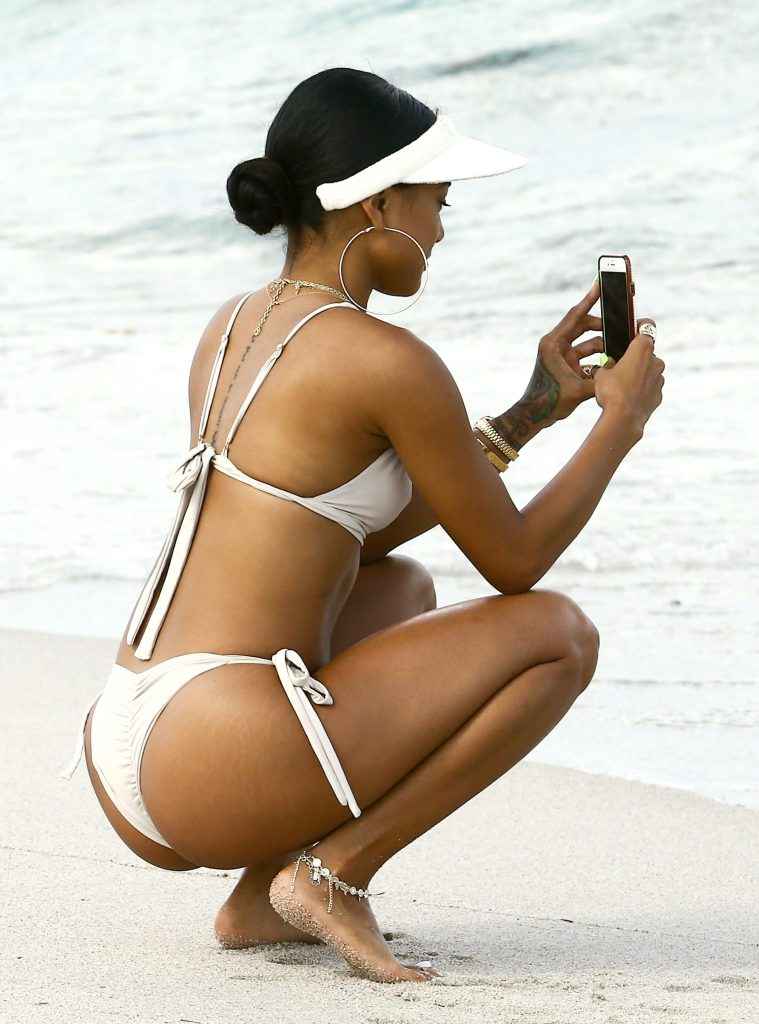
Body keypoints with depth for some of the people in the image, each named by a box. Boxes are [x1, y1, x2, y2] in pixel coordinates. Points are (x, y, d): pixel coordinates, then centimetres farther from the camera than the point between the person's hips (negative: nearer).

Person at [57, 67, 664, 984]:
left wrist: (535, 409, 25)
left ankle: (264, 893, 17)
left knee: (403, 587, 33)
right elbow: (515, 562, 1)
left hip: (123, 761, 9)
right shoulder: (387, 363, -10)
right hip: (218, 766, -8)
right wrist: (623, 418, 14)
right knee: (560, 634, 0)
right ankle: (336, 871, -3)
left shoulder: (231, 328, 16)